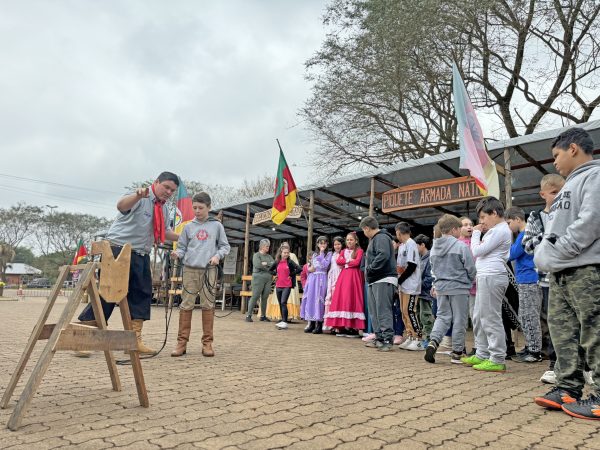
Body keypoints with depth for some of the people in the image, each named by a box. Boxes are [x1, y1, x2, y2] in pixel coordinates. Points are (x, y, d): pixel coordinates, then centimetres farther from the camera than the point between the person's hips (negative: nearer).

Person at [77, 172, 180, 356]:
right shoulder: (140, 198, -11)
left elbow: (164, 232, 28)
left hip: (141, 256, 8)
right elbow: (121, 205, -34)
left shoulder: (164, 208, 13)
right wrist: (138, 195, -52)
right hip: (119, 250, -8)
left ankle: (135, 340, 14)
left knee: (142, 294, 6)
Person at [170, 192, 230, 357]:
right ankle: (182, 342, 8)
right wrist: (177, 254, -9)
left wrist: (218, 256, -8)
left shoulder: (217, 226, 8)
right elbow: (182, 247, 12)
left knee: (208, 305, 1)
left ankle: (207, 343, 9)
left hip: (209, 270, -1)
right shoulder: (188, 227, 11)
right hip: (190, 269, 1)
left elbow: (225, 246, 10)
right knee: (186, 305, 1)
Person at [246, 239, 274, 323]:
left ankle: (263, 316, 11)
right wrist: (269, 268, -7)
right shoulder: (257, 255, 2)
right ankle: (249, 315, -2)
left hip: (268, 280, 5)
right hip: (258, 278, -5)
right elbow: (258, 265, -14)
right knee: (255, 297, -6)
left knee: (265, 298, 4)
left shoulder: (269, 256, 19)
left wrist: (266, 263, -10)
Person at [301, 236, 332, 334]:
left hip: (321, 278, -5)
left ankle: (319, 325, -2)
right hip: (312, 278, 5)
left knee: (318, 300, -9)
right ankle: (311, 324, 12)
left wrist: (321, 253, -7)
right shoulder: (314, 254, 18)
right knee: (310, 299, 3)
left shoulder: (328, 254, 3)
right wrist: (309, 269, 0)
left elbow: (325, 265, -12)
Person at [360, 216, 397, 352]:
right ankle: (379, 338, 19)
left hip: (384, 280, -11)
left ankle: (388, 339, -6)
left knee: (383, 310, -10)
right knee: (374, 311, 12)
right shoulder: (374, 239, 22)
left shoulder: (381, 238, -10)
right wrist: (368, 272, 12)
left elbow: (383, 255, -25)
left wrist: (370, 269, -18)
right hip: (374, 281, 11)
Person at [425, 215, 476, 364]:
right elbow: (471, 269, -9)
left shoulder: (434, 247, 5)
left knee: (442, 317, 13)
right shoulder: (461, 246, -13)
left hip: (441, 287, 5)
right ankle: (457, 352, 13)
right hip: (459, 288, -5)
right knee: (459, 320, 6)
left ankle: (433, 342, -7)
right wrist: (470, 282, 10)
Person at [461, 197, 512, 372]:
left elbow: (476, 251, -13)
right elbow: (481, 252, 25)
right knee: (479, 318, 14)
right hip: (486, 277, 11)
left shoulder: (499, 231, -11)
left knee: (491, 319, -7)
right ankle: (482, 355, 22)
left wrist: (476, 233, 0)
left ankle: (498, 360, -1)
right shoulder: (497, 230, 21)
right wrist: (479, 234, 14)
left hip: (491, 277, -11)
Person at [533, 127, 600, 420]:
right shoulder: (571, 184, 24)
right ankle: (568, 388, 18)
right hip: (561, 272, 10)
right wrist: (544, 254, 7)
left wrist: (555, 253, -15)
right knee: (563, 329, 10)